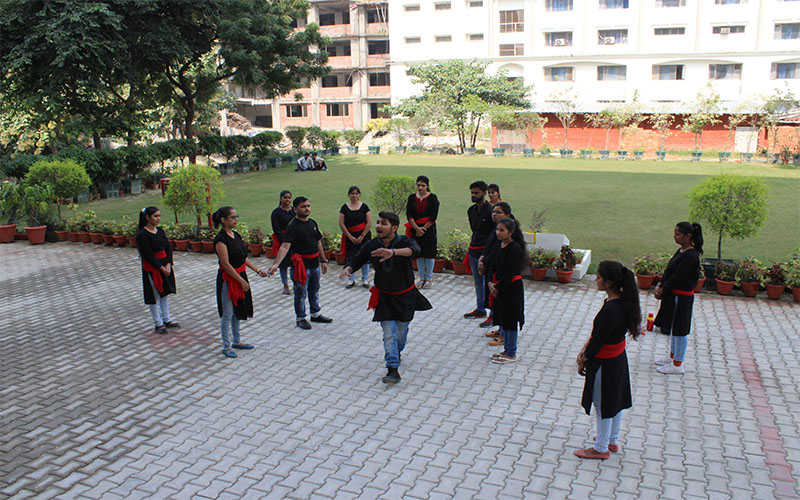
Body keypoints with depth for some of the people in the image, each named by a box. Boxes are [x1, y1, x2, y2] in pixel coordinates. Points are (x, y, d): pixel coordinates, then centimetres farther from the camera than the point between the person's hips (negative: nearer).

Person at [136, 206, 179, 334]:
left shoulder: (160, 231, 5)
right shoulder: (142, 235, -16)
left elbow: (168, 248, 4)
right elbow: (148, 255, -19)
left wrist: (168, 265, -9)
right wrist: (161, 268, -17)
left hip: (165, 265, 7)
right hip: (152, 268, -7)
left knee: (165, 293, 16)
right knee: (154, 296, 4)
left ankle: (166, 320, 29)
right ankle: (158, 324, 15)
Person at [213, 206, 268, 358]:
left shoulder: (236, 235, 7)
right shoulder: (220, 239, -19)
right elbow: (226, 264, -21)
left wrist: (257, 270, 6)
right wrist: (242, 281, -19)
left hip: (240, 276, 9)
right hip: (227, 279, -8)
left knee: (237, 311, 18)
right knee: (227, 314, 2)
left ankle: (237, 341, 32)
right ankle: (226, 347, 14)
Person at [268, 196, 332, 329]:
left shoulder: (313, 223, 9)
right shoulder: (293, 226, -15)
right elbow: (285, 246, -24)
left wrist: (323, 260, 18)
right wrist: (276, 264, -35)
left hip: (314, 264, 7)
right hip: (301, 265, -7)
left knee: (314, 291, 20)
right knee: (301, 293, 4)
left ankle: (315, 314, 36)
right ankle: (301, 318, 20)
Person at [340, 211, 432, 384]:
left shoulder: (403, 241, -20)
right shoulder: (371, 246, -10)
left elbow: (414, 249, -43)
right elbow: (356, 260, 0)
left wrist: (393, 252, -61)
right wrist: (348, 269, -25)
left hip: (406, 295, -1)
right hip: (385, 297, 1)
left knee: (402, 330, 18)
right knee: (389, 333, -8)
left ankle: (397, 352, 48)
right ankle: (392, 370, -7)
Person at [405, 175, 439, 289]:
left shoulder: (432, 197, -2)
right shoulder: (412, 197, 6)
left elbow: (434, 216, -6)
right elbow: (408, 214, -1)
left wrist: (424, 228, -10)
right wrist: (416, 228, -12)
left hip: (429, 229, -3)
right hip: (415, 229, 3)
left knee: (429, 253, -2)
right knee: (419, 253, 6)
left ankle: (428, 279, 9)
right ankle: (422, 278, 16)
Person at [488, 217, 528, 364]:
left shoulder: (515, 248, -18)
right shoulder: (500, 246, 7)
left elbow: (510, 272, -20)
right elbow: (494, 266, 12)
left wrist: (498, 287, -17)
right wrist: (491, 282, -2)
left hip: (512, 289, -8)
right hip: (499, 288, 8)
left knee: (510, 320, 0)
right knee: (502, 319, 15)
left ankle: (511, 354, 11)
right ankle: (506, 349, 29)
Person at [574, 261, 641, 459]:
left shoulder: (611, 310, -31)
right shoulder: (621, 301, -2)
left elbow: (598, 340, -23)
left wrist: (583, 362, -10)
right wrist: (586, 348, 0)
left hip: (605, 364, -9)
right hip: (618, 358, 9)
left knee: (603, 405, 9)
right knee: (614, 401, 23)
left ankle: (601, 448, 26)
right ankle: (612, 440, 42)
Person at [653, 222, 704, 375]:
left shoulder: (690, 256, -23)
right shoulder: (681, 251, 6)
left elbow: (677, 279, -21)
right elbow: (669, 271, 11)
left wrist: (662, 291, -11)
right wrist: (660, 285, -1)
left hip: (681, 298, -9)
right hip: (673, 296, 9)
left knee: (679, 330, 3)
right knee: (673, 327, 21)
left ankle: (677, 365, 16)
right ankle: (673, 356, 37)